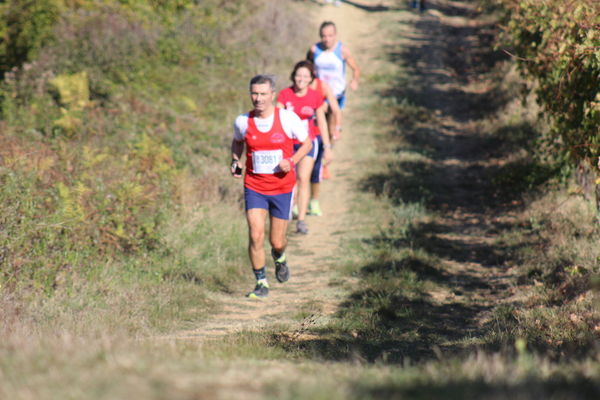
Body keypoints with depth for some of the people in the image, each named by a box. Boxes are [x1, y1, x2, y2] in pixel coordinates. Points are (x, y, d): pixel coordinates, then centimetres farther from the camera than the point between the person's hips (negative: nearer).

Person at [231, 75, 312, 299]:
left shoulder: (288, 119, -11)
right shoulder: (243, 122, -5)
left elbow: (307, 143, 2)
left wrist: (292, 161, -15)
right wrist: (235, 161, 0)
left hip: (283, 188, -1)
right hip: (254, 187, 1)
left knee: (277, 241, 6)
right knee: (255, 236, -12)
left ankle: (279, 257, 44)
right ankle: (261, 284, 5)